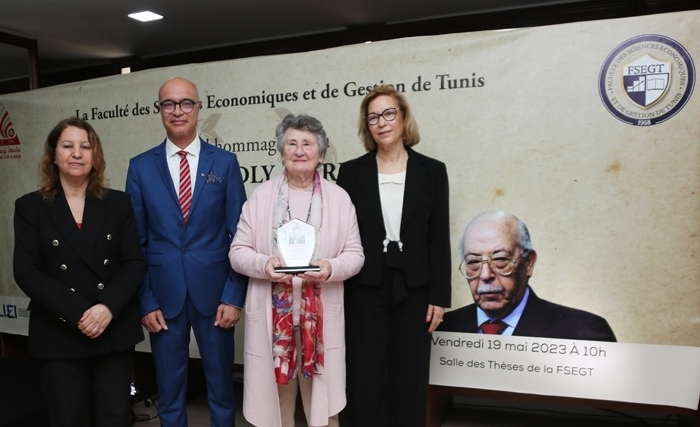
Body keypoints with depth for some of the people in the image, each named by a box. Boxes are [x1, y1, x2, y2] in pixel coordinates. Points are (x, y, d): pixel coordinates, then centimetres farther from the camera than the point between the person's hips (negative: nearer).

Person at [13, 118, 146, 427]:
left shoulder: (118, 203, 6)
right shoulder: (30, 207, 3)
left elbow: (135, 262, 0)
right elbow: (26, 271, -6)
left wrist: (108, 307, -16)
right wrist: (78, 313, -16)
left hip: (115, 331, 1)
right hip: (58, 334, -1)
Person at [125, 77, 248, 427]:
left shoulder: (225, 162, 0)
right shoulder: (141, 166, 3)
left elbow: (239, 235, -2)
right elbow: (135, 241, 3)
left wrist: (233, 296, -7)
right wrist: (145, 300, -2)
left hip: (213, 291, -1)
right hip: (163, 293, 1)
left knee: (221, 385, 13)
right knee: (169, 390, 14)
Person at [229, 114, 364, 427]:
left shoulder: (339, 198, 3)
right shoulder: (261, 195, 3)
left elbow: (355, 254, 4)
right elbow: (237, 251, 3)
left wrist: (331, 268, -16)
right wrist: (263, 264, -17)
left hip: (321, 315, 0)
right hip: (272, 314, 1)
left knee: (322, 399, 9)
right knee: (274, 396, 13)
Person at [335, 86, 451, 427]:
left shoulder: (432, 171, 1)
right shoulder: (351, 172, 1)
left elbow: (439, 240, 1)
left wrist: (439, 297, -2)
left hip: (413, 289, 0)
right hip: (364, 289, 0)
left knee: (410, 379, 11)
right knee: (366, 379, 9)